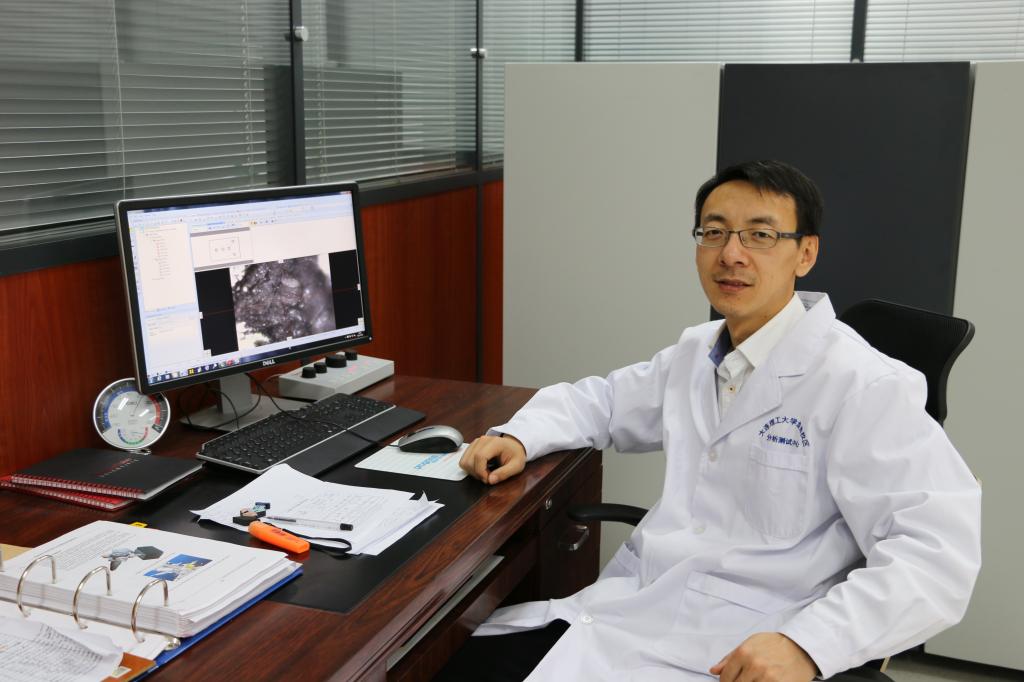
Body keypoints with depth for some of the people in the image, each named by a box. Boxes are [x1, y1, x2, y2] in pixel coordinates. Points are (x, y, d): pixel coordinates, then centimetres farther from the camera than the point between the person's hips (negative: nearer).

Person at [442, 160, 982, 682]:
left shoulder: (863, 384, -12)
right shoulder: (694, 354, 11)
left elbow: (938, 549, -19)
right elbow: (599, 400, 26)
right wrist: (517, 437, 6)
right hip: (622, 605, 7)